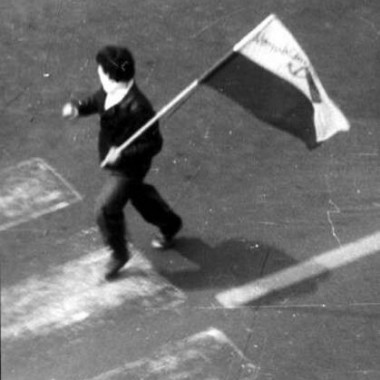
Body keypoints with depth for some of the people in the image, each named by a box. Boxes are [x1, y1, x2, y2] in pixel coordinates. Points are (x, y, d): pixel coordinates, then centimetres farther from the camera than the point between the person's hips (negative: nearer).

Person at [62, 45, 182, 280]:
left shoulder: (138, 108, -37)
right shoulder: (109, 91, -13)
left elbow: (154, 144, -28)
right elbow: (96, 102, 10)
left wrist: (123, 153, -34)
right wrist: (77, 108, -10)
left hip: (129, 167, -9)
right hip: (114, 160, 9)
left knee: (106, 208, -6)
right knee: (139, 194, 29)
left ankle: (119, 253, 20)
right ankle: (170, 224, 55)